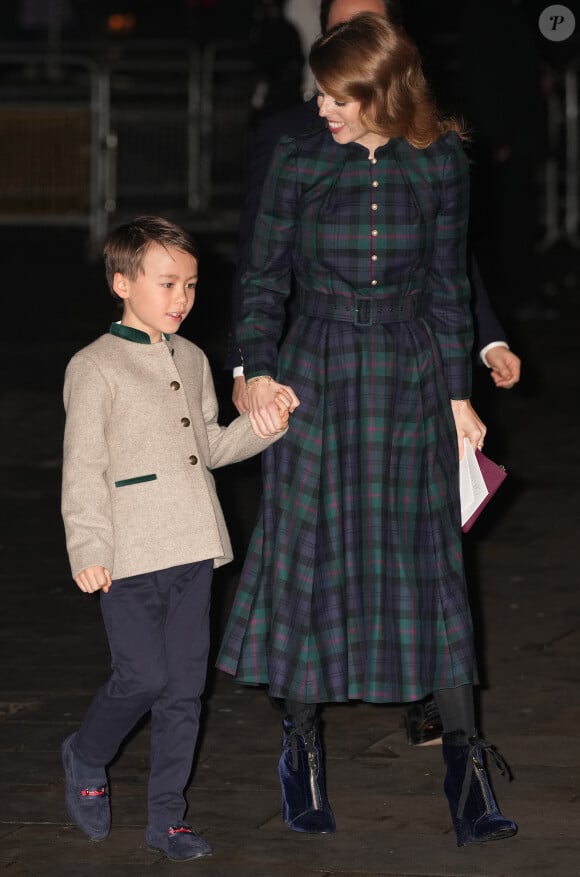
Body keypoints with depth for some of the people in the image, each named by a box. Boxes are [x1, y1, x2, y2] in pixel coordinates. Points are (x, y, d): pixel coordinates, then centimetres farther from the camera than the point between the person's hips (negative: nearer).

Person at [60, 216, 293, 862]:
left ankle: (167, 815, 14)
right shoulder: (96, 368, -6)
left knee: (185, 683, 6)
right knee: (143, 677, -7)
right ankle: (86, 759, 22)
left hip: (192, 549, 6)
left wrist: (259, 429, 5)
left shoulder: (191, 360, 15)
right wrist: (87, 549, -17)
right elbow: (82, 467, -9)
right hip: (130, 554, -6)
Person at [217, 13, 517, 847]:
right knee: (307, 553, 3)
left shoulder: (440, 163, -2)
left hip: (411, 376, 0)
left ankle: (466, 769, 1)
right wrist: (257, 371, -11)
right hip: (316, 371, 0)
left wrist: (459, 396, 5)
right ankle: (301, 746, 18)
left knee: (426, 559, 0)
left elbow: (448, 286, 5)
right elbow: (265, 277, 2)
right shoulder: (299, 161, -4)